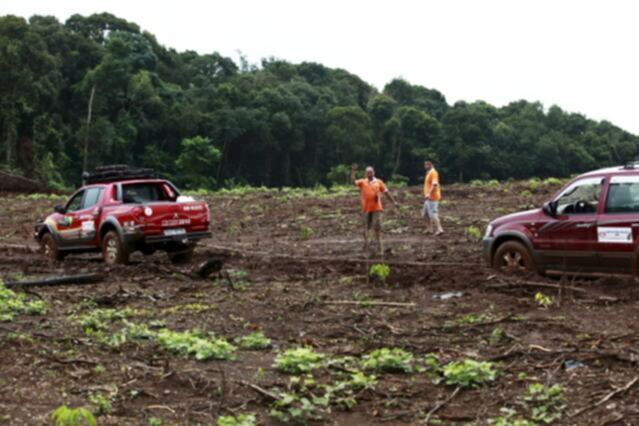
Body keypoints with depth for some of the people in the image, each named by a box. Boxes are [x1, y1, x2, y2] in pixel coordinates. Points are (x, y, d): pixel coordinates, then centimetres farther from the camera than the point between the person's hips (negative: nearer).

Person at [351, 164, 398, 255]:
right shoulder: (362, 182, 6)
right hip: (366, 209, 1)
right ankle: (366, 243, 19)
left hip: (376, 208, -1)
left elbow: (386, 192, 10)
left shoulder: (378, 182, 7)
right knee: (366, 227, 9)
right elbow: (353, 182, -9)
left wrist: (394, 201, 9)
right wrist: (353, 172, -19)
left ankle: (380, 246, 0)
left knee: (377, 227, -4)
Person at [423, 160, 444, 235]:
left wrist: (429, 193, -35)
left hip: (432, 197, -11)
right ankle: (429, 229, 22)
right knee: (425, 213, 15)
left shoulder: (433, 173, -14)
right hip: (429, 198, 11)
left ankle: (439, 229, -16)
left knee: (433, 214, -14)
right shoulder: (429, 173, 17)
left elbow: (434, 184, -27)